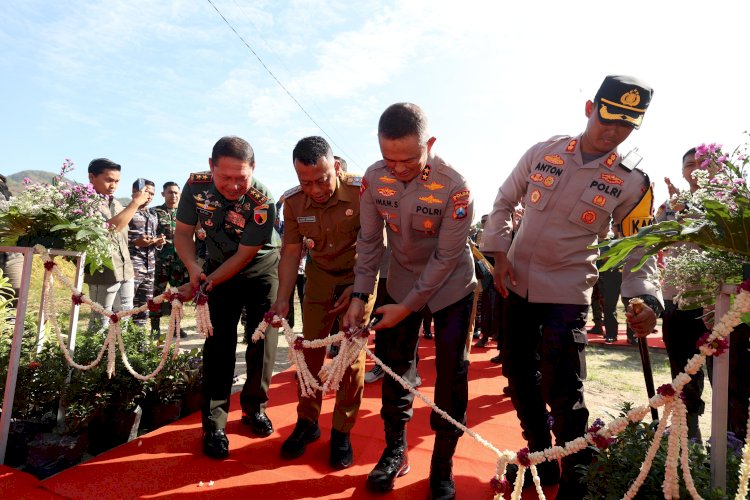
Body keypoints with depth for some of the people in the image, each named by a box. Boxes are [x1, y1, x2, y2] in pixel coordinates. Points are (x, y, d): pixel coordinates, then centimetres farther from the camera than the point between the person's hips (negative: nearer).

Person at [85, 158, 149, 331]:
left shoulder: (114, 202, 14)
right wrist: (135, 202, -19)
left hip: (125, 269, 8)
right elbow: (111, 227, -25)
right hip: (104, 271, -8)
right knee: (100, 320, 3)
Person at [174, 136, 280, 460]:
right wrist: (194, 270, -25)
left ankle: (254, 408, 22)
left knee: (263, 342, 0)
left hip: (261, 270, -1)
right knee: (219, 344, -2)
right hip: (217, 268, 2)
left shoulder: (262, 202, -30)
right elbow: (183, 232, -8)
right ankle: (214, 424, 8)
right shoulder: (196, 185, -20)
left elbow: (244, 256, -24)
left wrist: (205, 285, -28)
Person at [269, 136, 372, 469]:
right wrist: (282, 301, -14)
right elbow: (290, 252, -8)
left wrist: (358, 289, -24)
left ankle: (342, 432, 15)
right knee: (310, 350, 5)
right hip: (319, 276, 4)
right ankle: (307, 422, 25)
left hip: (359, 276, -3)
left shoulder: (362, 191, -26)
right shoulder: (293, 202, -14)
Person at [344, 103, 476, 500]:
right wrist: (360, 295, -12)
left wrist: (408, 307, -20)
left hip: (450, 284, -3)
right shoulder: (374, 178, -16)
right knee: (395, 365, 7)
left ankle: (443, 463, 19)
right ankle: (395, 450, 26)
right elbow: (369, 240, -7)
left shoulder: (454, 187, -27)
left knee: (451, 372, 0)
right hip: (402, 280, 3)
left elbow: (446, 258, -22)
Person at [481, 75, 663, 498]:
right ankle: (542, 459, 37)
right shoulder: (543, 153, -1)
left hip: (568, 291, -3)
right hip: (516, 283, 3)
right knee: (519, 374, 14)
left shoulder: (632, 182, -4)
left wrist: (646, 298, -18)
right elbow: (504, 202, 7)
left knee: (564, 392, -4)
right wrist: (499, 253, -3)